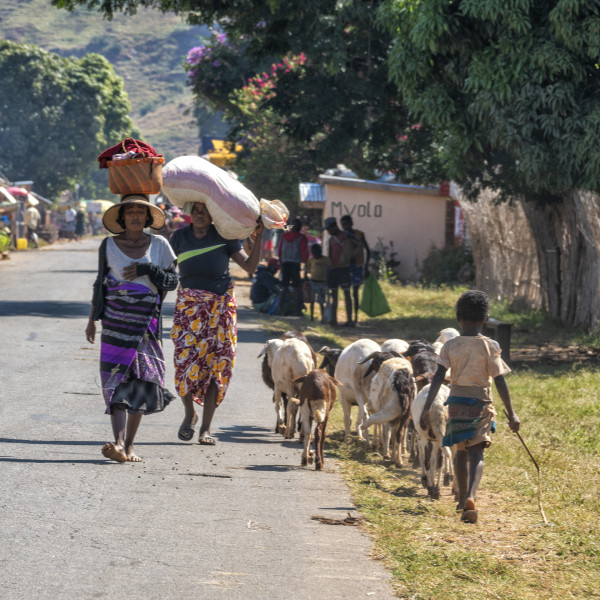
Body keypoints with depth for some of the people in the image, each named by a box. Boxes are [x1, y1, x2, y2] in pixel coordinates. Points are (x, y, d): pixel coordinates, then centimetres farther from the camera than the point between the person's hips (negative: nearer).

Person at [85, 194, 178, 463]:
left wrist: (148, 269, -9)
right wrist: (92, 319, 13)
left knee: (140, 380, 1)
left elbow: (172, 281, 7)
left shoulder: (159, 245, 7)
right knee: (117, 379, -13)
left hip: (146, 321, 1)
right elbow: (100, 283, 14)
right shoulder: (109, 245, 7)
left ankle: (129, 444, 10)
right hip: (115, 320, -1)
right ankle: (118, 443, -24)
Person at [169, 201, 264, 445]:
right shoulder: (179, 237, 4)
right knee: (186, 361, -12)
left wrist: (258, 237, -10)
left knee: (214, 366, -2)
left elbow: (249, 266, -1)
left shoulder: (224, 236, 0)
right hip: (188, 306, 0)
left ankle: (206, 427, 6)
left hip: (219, 307, 0)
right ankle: (189, 414, 14)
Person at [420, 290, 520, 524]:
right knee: (476, 454, -7)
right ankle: (470, 497, -31)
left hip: (457, 403, 2)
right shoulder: (490, 347, -6)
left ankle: (463, 499, 34)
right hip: (481, 403, -2)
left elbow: (438, 378, -11)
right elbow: (500, 382, -8)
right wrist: (511, 414, -3)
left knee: (461, 451, 20)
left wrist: (426, 408, -14)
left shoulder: (449, 346, -2)